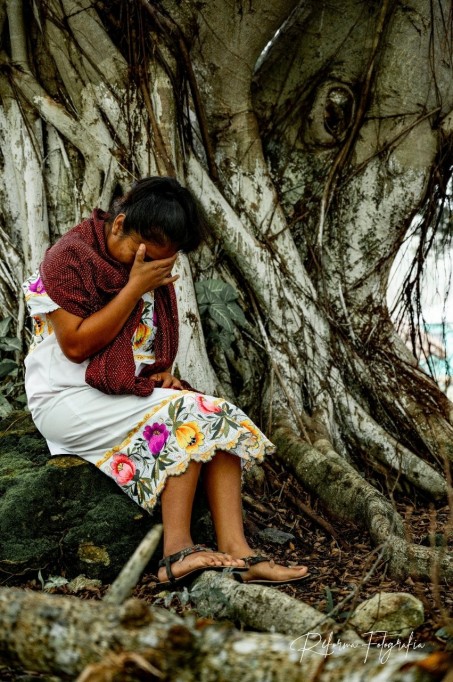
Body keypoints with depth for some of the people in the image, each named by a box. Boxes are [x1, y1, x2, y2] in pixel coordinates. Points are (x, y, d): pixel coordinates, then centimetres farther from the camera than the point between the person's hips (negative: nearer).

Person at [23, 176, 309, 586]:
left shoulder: (151, 268, 10)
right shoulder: (70, 256, -13)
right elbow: (76, 345, -20)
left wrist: (162, 371, 1)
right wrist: (135, 287, -21)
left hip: (128, 392, 7)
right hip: (67, 400, -7)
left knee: (221, 420, -15)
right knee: (188, 415, -26)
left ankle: (236, 551, -23)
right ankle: (177, 552, -25)